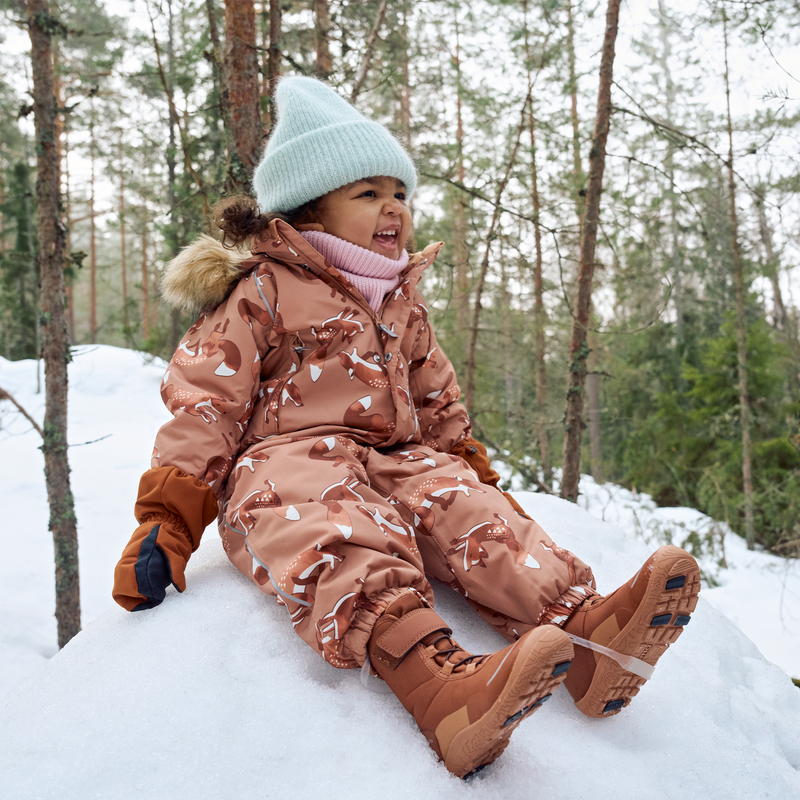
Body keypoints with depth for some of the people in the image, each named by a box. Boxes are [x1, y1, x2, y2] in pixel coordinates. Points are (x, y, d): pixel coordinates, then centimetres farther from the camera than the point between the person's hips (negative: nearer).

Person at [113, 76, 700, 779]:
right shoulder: (263, 291, 3)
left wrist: (468, 462, 20)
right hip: (286, 459, -6)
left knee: (468, 510, -25)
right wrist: (169, 517, -10)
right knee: (339, 536, -40)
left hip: (396, 462, 6)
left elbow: (437, 404, 32)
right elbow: (204, 401, -3)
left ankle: (582, 631, -44)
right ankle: (439, 681, -65)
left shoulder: (404, 305, 23)